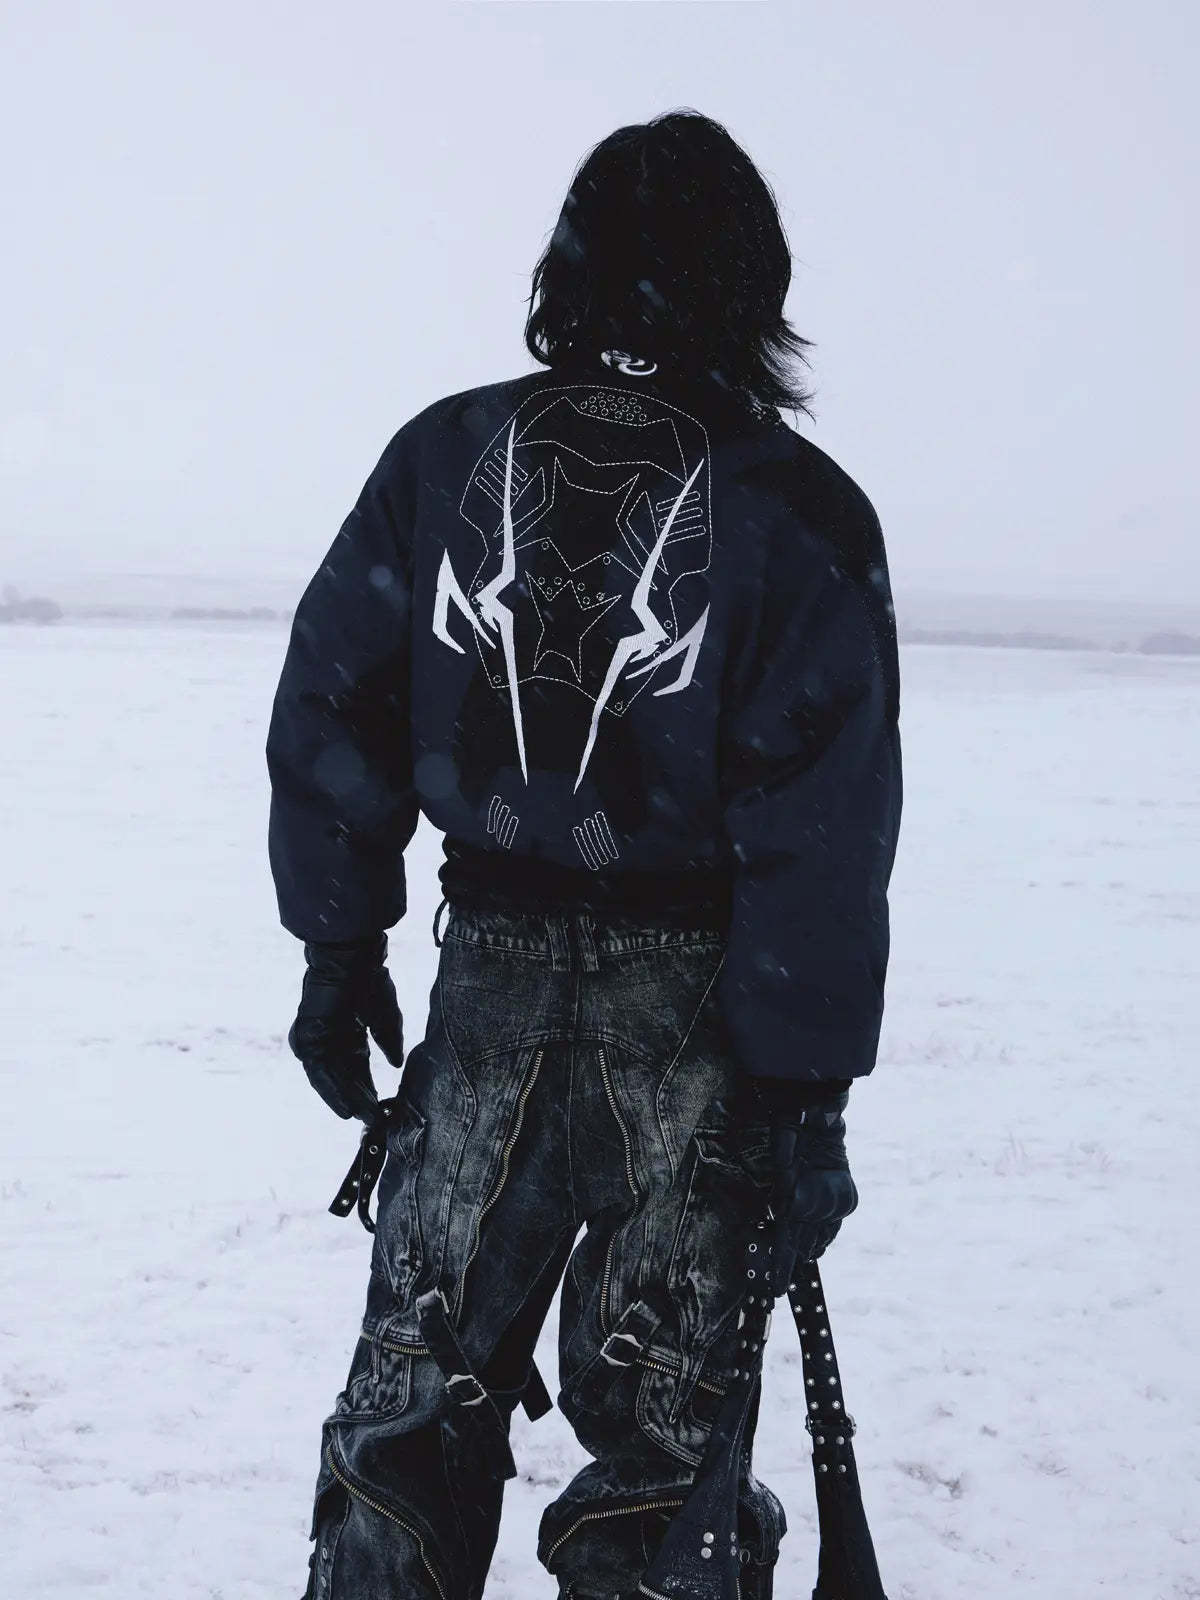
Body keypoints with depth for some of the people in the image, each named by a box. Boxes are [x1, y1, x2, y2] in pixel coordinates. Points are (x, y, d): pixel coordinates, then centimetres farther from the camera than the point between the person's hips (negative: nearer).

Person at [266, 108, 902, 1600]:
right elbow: (820, 835, -13)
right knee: (658, 1426, 8)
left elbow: (329, 713, 2)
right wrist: (803, 1093, -8)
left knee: (413, 1394, 14)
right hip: (694, 1011, -2)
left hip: (488, 982, 3)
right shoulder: (799, 511, -11)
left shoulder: (442, 456, -1)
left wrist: (339, 951, 11)